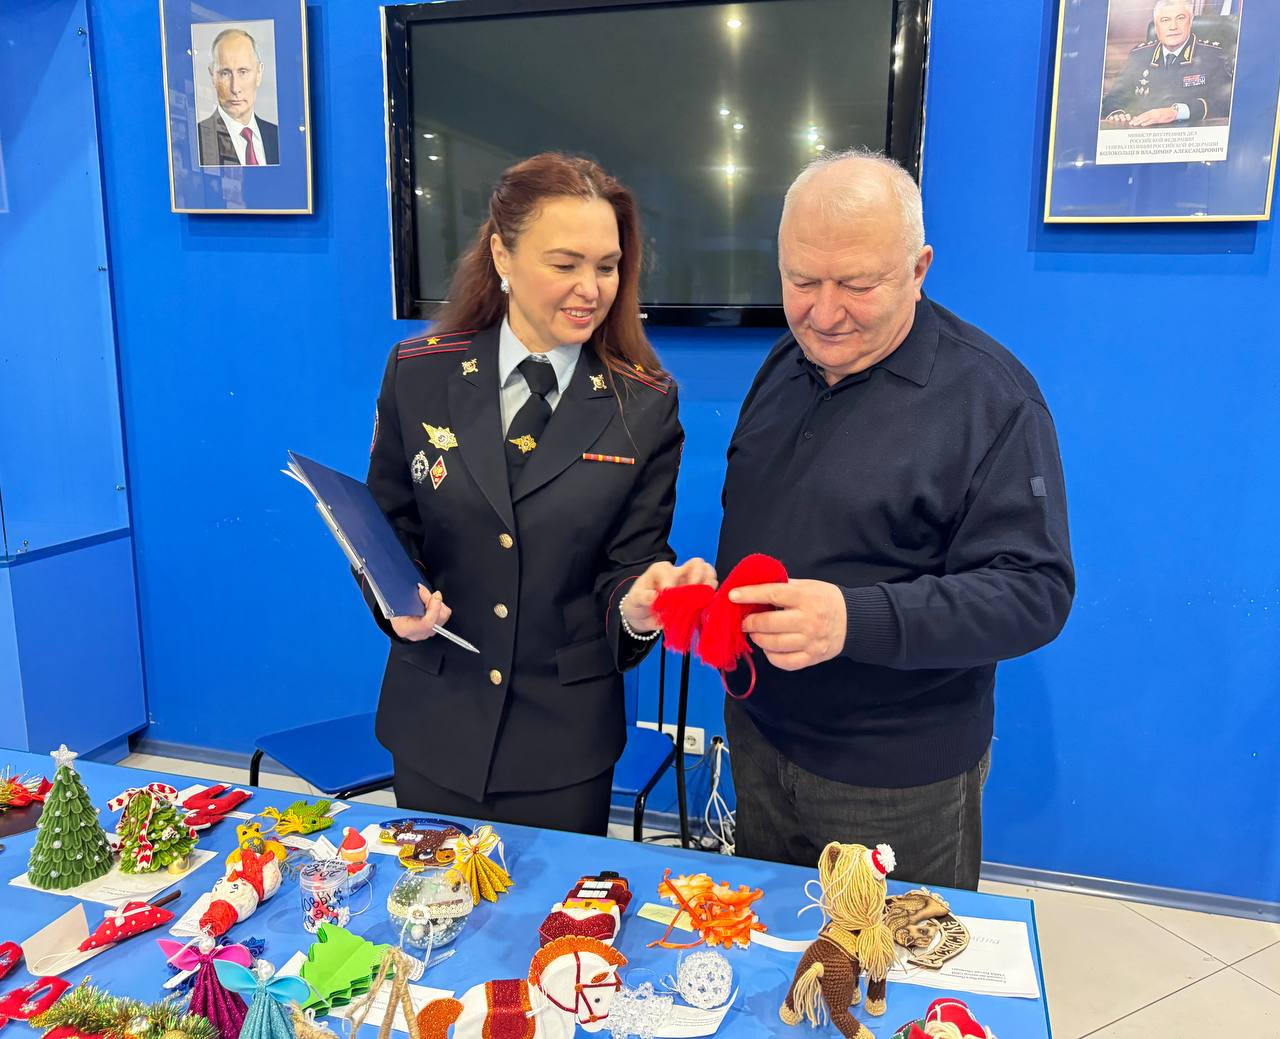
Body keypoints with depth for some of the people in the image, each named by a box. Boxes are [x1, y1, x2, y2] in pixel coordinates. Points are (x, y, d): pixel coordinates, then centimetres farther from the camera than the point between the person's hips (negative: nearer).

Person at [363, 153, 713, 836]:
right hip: (434, 727, 2)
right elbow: (387, 524, 4)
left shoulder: (646, 405, -7)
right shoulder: (418, 372, -4)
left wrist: (638, 603, -27)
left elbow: (627, 568, -5)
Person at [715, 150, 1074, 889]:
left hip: (899, 778, -5)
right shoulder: (787, 361, 3)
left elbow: (1035, 592, -21)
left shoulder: (991, 396, -17)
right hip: (759, 736, 6)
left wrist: (856, 620, -34)